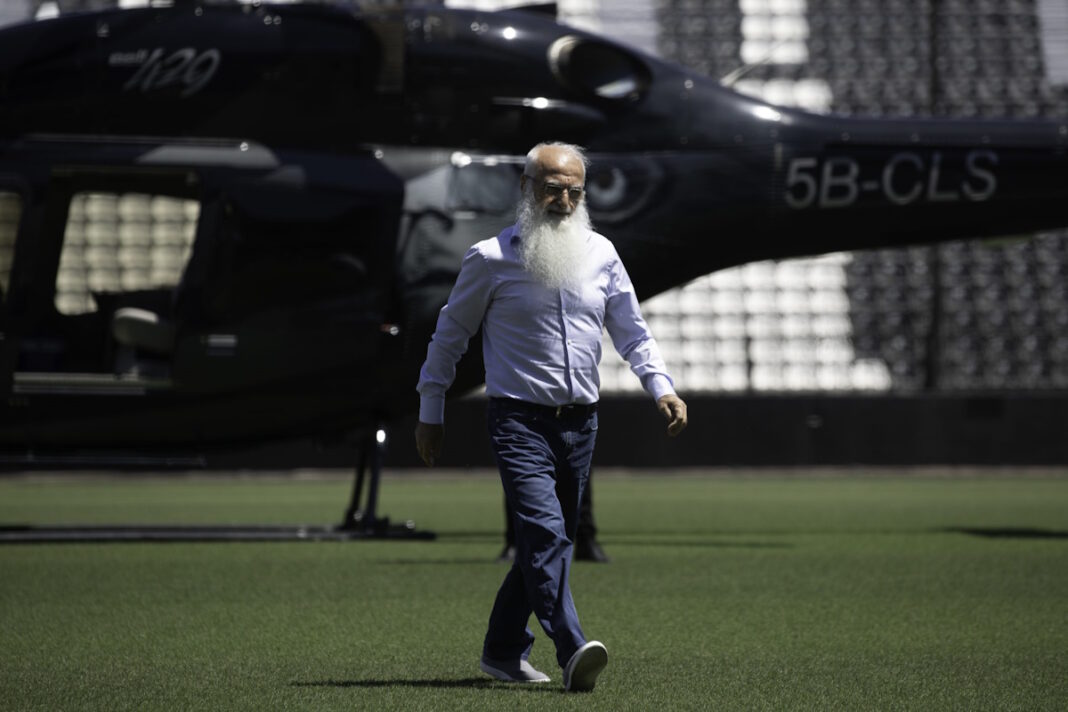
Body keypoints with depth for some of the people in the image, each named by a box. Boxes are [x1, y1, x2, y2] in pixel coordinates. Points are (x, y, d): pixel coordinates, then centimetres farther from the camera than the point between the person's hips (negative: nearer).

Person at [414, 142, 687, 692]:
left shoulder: (600, 254, 10)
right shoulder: (491, 258, -2)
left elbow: (631, 333, 16)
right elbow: (449, 336, 6)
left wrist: (662, 388, 0)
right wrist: (430, 414, 7)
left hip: (579, 421, 5)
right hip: (519, 419, -5)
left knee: (549, 541, 11)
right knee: (544, 531, -21)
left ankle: (502, 652, 26)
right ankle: (572, 652, -30)